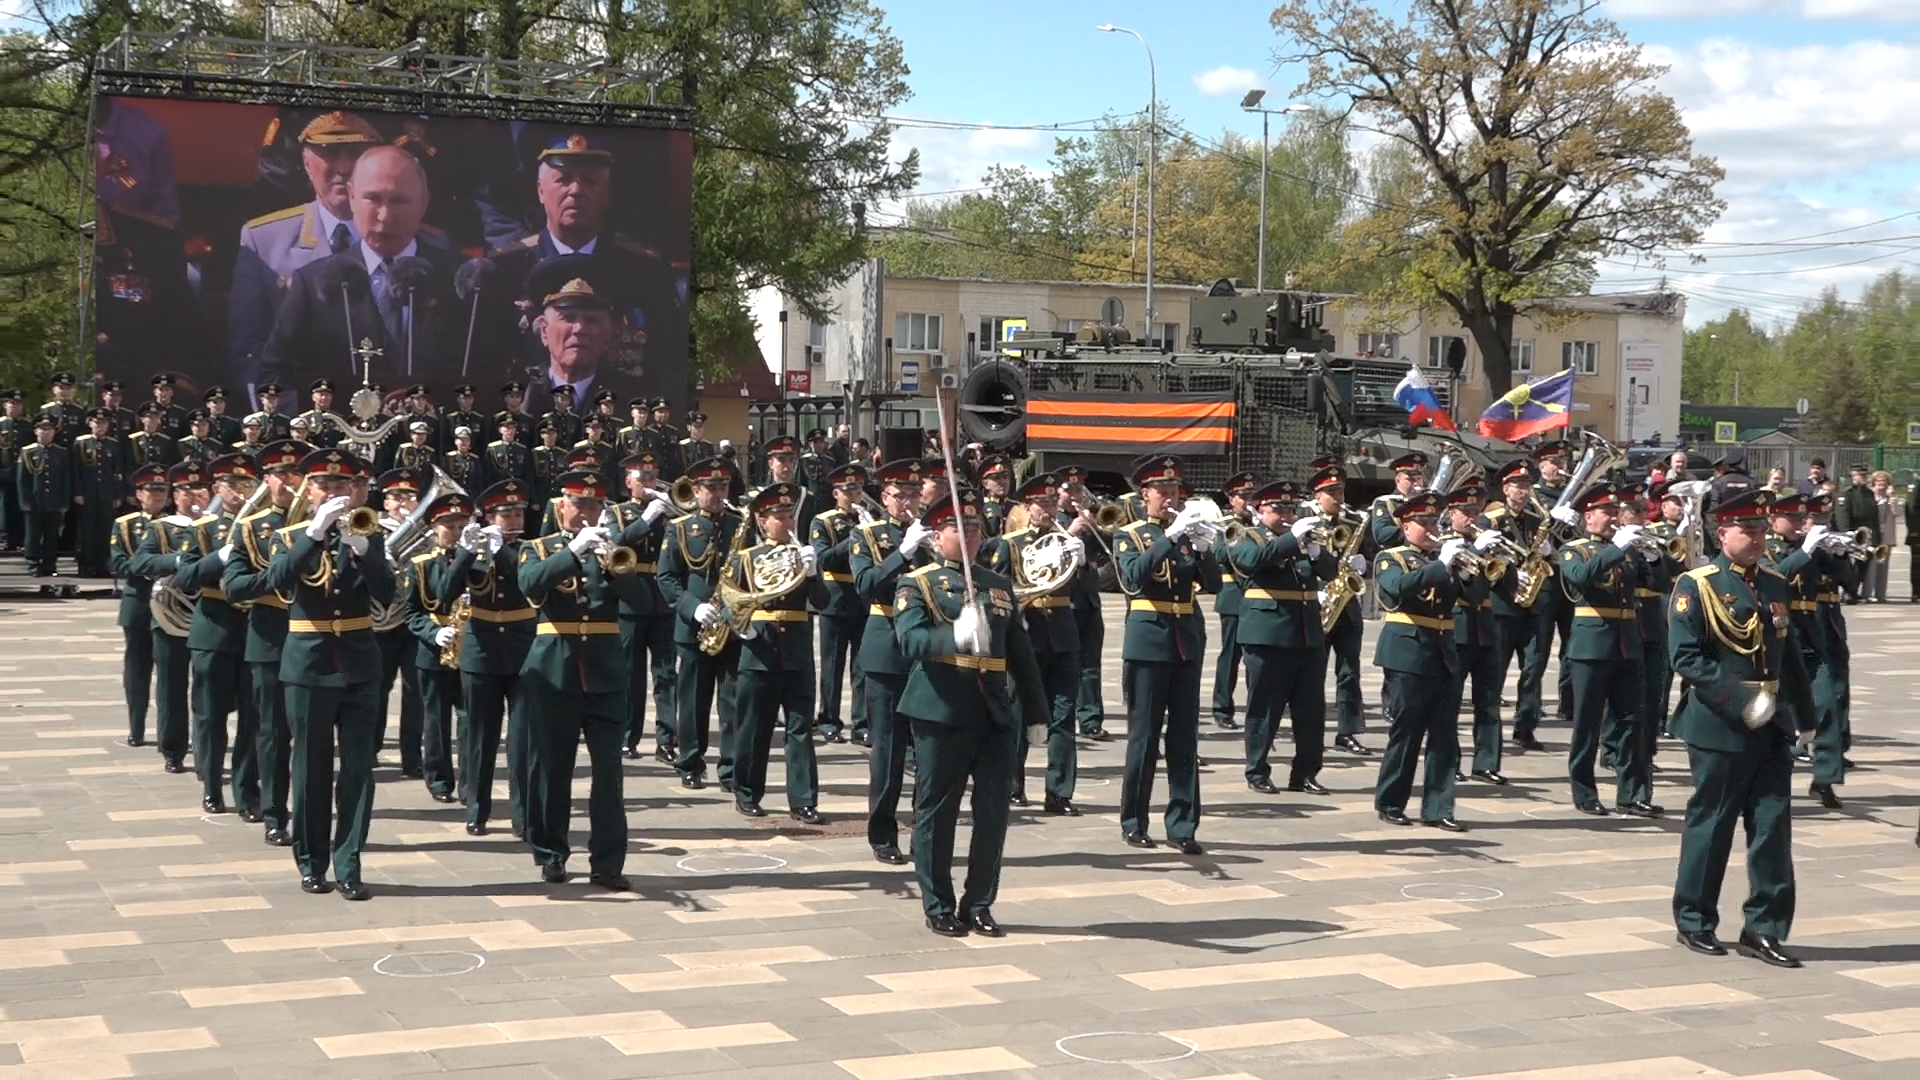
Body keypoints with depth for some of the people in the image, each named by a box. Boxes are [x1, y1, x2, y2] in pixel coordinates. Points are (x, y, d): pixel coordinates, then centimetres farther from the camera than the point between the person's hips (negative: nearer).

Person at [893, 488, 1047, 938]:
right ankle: (939, 908, 13)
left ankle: (979, 904, 16)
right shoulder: (916, 585, 0)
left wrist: (1035, 711, 14)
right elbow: (912, 641, -18)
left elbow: (1021, 652, 18)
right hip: (941, 714, -4)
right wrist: (957, 637, -36)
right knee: (937, 813, 3)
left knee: (993, 812, 4)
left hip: (996, 715, 5)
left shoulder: (999, 586, 16)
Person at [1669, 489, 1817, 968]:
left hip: (1771, 730, 6)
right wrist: (1740, 699, -21)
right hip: (1719, 729, -6)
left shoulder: (1776, 586, 12)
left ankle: (1764, 929, 10)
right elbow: (1685, 658, -15)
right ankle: (1693, 922, 19)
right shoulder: (1696, 586, -8)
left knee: (1774, 826, 2)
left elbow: (1790, 657, 18)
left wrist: (1804, 717, 15)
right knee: (1710, 826, 5)